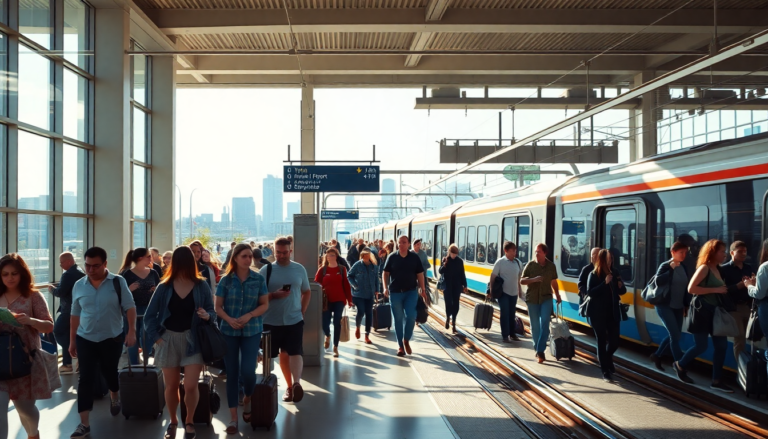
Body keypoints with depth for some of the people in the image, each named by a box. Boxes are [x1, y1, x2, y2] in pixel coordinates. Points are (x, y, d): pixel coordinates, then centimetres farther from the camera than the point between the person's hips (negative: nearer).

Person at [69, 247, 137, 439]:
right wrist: (72, 340, 10)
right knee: (85, 379, -3)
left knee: (110, 372, 17)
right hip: (85, 339, 1)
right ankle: (84, 424, 0)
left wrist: (131, 331, -16)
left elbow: (130, 308, -7)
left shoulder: (118, 282, -8)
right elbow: (75, 314, 7)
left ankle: (115, 398, 49)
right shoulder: (79, 285, 0)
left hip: (112, 338, -1)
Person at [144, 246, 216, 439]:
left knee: (191, 385, -9)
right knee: (171, 386, 10)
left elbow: (212, 312, 1)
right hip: (169, 339, 2)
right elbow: (149, 315, 3)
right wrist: (155, 336, -4)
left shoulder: (201, 285, -3)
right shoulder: (164, 287, -1)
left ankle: (189, 421, 17)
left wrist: (207, 316, -21)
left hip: (193, 339, -1)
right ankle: (173, 422, 33)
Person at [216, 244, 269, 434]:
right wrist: (229, 320, -17)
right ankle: (233, 418, 12)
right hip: (229, 331, 1)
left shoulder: (259, 279, 0)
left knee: (247, 370, -10)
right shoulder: (226, 280, -1)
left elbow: (264, 305, 1)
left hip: (252, 331, 0)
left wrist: (249, 316, -15)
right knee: (232, 373, 3)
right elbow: (218, 306, 1)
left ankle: (248, 400, 24)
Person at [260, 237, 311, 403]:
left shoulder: (300, 269, 3)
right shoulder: (266, 270, -4)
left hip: (294, 319, 0)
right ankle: (290, 385, 21)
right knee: (283, 354, 10)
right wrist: (274, 295, -20)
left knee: (295, 352, -14)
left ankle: (296, 383, -22)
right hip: (272, 321, 0)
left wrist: (302, 311, 2)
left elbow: (307, 292, 13)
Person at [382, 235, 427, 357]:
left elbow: (420, 274, 5)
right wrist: (385, 287, -5)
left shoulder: (414, 257, 1)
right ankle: (400, 345, 14)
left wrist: (423, 290, 2)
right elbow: (386, 273, 5)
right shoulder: (392, 257, 0)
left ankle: (406, 340, 9)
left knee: (411, 316, -14)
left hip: (411, 292, 0)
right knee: (398, 319, 5)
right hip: (395, 292, 0)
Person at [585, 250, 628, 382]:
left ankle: (606, 358, 39)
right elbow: (590, 292, -18)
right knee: (602, 341, 2)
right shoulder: (594, 274, -8)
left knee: (615, 341, 7)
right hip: (598, 314, -4)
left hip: (613, 312, 4)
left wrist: (621, 286, -11)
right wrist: (605, 283, -25)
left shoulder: (615, 272, 4)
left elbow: (622, 291, 12)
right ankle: (605, 372, 10)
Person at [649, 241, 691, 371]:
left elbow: (686, 288, 13)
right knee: (675, 335, -10)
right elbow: (658, 281, -27)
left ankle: (657, 356, 28)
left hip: (678, 307, 7)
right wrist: (671, 269, -26)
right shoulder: (665, 266, -10)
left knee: (674, 335, 9)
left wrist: (686, 305, 11)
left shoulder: (683, 268, 9)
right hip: (664, 305, -7)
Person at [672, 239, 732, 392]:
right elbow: (691, 288, -21)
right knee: (701, 346, -2)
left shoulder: (717, 269, 12)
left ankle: (716, 381, 8)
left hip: (714, 311, 8)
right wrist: (715, 290, -21)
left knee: (722, 345, 2)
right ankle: (680, 366, 23)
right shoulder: (704, 268, -12)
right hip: (702, 310, -8)